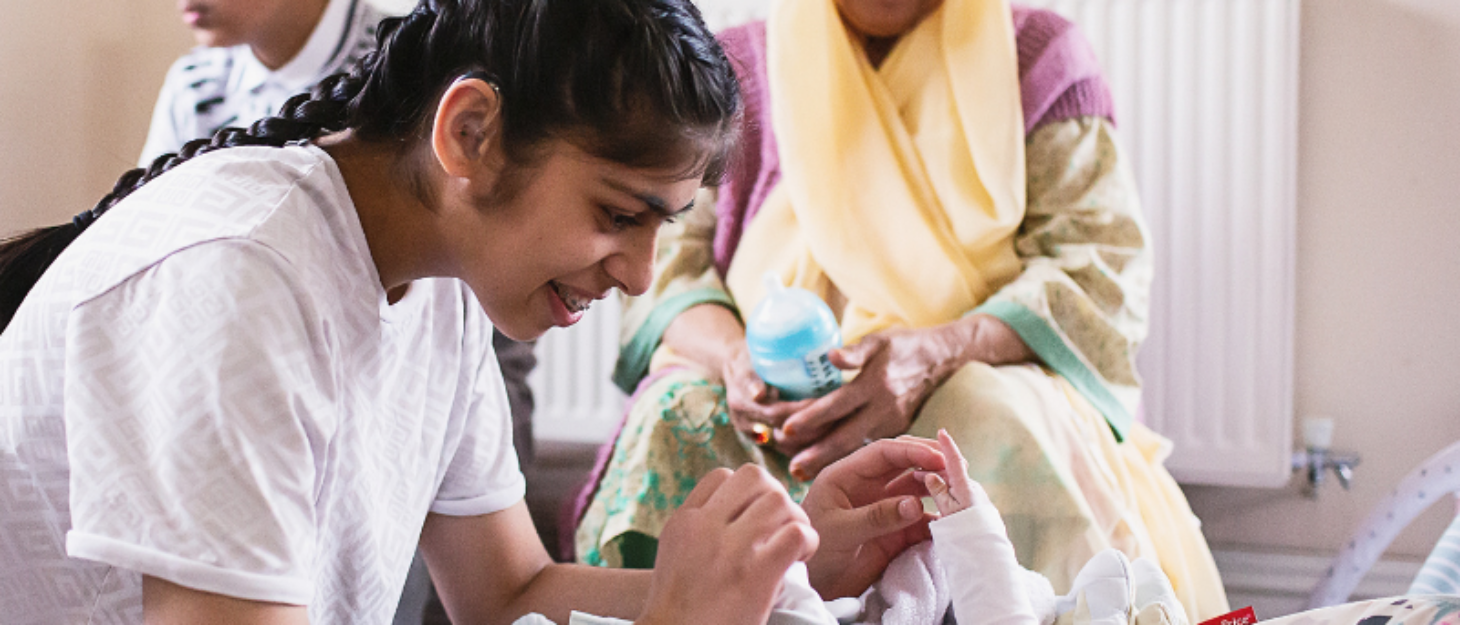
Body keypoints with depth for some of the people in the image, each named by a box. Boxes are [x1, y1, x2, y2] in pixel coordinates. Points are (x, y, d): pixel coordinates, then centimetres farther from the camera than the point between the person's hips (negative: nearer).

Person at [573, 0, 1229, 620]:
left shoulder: (1039, 59, 8)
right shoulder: (732, 72, 12)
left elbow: (1105, 266, -3)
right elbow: (662, 253, 5)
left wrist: (935, 353, -24)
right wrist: (732, 355, -21)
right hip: (778, 391, 1)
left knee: (1000, 426, -35)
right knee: (678, 424, -31)